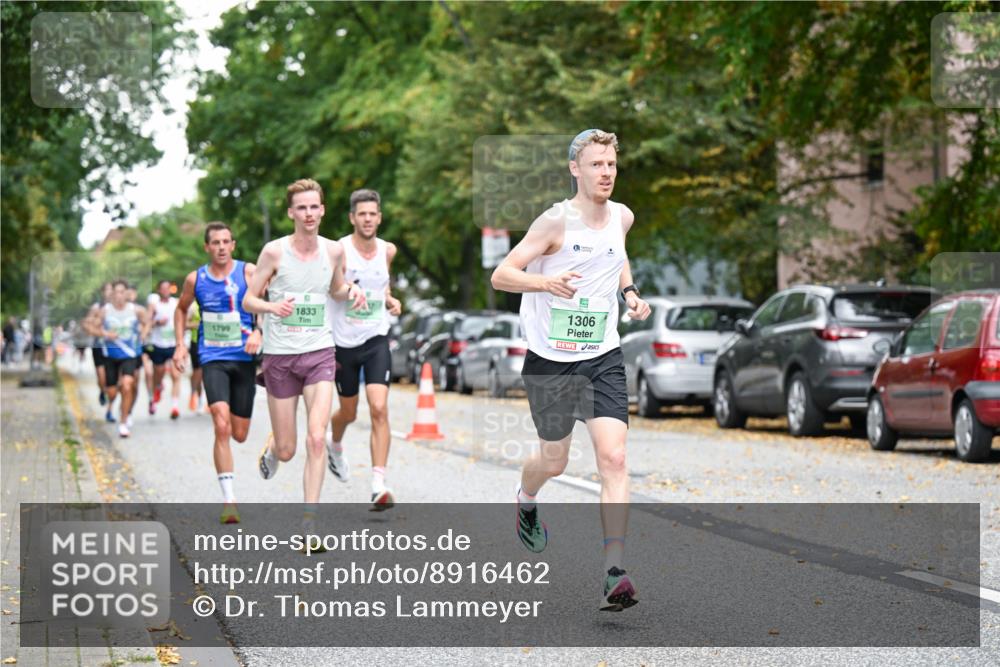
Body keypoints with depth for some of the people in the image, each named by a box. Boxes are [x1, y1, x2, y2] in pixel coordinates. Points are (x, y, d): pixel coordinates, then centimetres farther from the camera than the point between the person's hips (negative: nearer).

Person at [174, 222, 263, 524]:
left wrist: (258, 332, -23)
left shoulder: (248, 272, -2)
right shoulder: (195, 279, 4)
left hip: (244, 358, 0)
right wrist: (180, 344, 11)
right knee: (221, 427, -18)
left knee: (240, 434, 4)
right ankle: (229, 498, -17)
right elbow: (181, 309, 22)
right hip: (213, 359, 0)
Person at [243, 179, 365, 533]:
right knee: (286, 450, 5)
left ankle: (309, 518, -9)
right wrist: (273, 307, -24)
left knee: (316, 438, -15)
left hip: (319, 353, 2)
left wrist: (351, 290, -1)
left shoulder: (334, 251, 3)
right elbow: (248, 301, -2)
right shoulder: (274, 251, -7)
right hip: (280, 355, -1)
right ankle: (271, 448, 43)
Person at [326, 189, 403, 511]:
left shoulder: (387, 251, 2)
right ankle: (334, 445, 52)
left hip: (376, 339, 2)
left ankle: (379, 487, -18)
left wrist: (390, 301, 4)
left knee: (379, 409, -15)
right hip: (343, 342, -2)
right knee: (348, 412, 15)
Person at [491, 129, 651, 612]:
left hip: (603, 358, 3)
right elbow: (500, 276, -15)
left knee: (613, 458, -13)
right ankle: (526, 499, 50)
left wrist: (629, 291, 11)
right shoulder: (556, 222, -13)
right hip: (550, 360, -3)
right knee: (554, 460, 12)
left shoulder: (622, 217, 4)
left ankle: (614, 573, -15)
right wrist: (545, 281, -33)